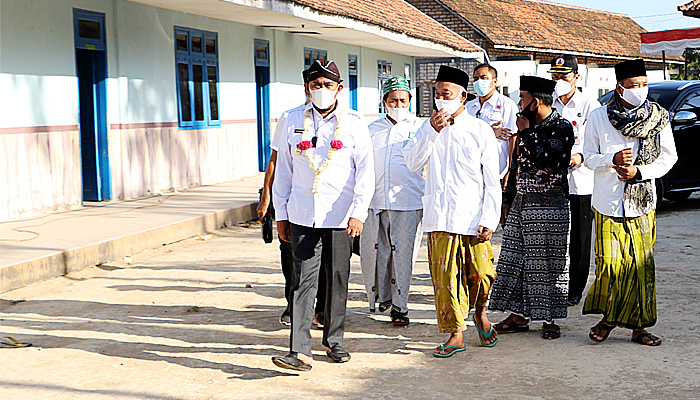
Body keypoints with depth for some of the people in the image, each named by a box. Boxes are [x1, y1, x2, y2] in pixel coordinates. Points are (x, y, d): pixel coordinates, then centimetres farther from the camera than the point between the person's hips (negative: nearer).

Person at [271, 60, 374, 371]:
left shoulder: (353, 123, 1)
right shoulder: (294, 121, 7)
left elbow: (365, 171, -2)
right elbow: (283, 169, 12)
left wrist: (358, 213, -12)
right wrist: (280, 214, 9)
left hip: (339, 215, -1)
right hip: (302, 215, 1)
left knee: (338, 279, 8)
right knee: (303, 280, -6)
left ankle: (333, 340, 25)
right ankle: (300, 351, -9)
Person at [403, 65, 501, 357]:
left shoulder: (480, 130, 1)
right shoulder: (429, 128, 10)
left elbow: (492, 181, 0)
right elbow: (413, 163, -3)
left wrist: (489, 219, -8)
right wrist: (432, 131, -13)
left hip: (473, 217, -2)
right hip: (439, 217, 2)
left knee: (481, 274, 0)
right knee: (445, 276, 0)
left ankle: (479, 312, 30)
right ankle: (455, 335, 10)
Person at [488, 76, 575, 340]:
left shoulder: (562, 128, -9)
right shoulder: (528, 126, 14)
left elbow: (543, 159, -23)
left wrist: (525, 132, -12)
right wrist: (507, 199, 19)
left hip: (548, 206, -7)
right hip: (521, 203, 7)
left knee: (546, 263, -2)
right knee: (515, 259, 7)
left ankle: (549, 319, 8)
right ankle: (519, 316, 16)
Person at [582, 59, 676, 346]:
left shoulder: (658, 118, 2)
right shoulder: (598, 117, 0)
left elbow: (668, 157, 5)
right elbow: (589, 157, 5)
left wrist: (639, 171, -11)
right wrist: (612, 159, -16)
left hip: (643, 202, 1)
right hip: (608, 201, -1)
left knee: (641, 266, 0)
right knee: (609, 263, -5)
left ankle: (637, 325, 10)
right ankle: (608, 316, 17)